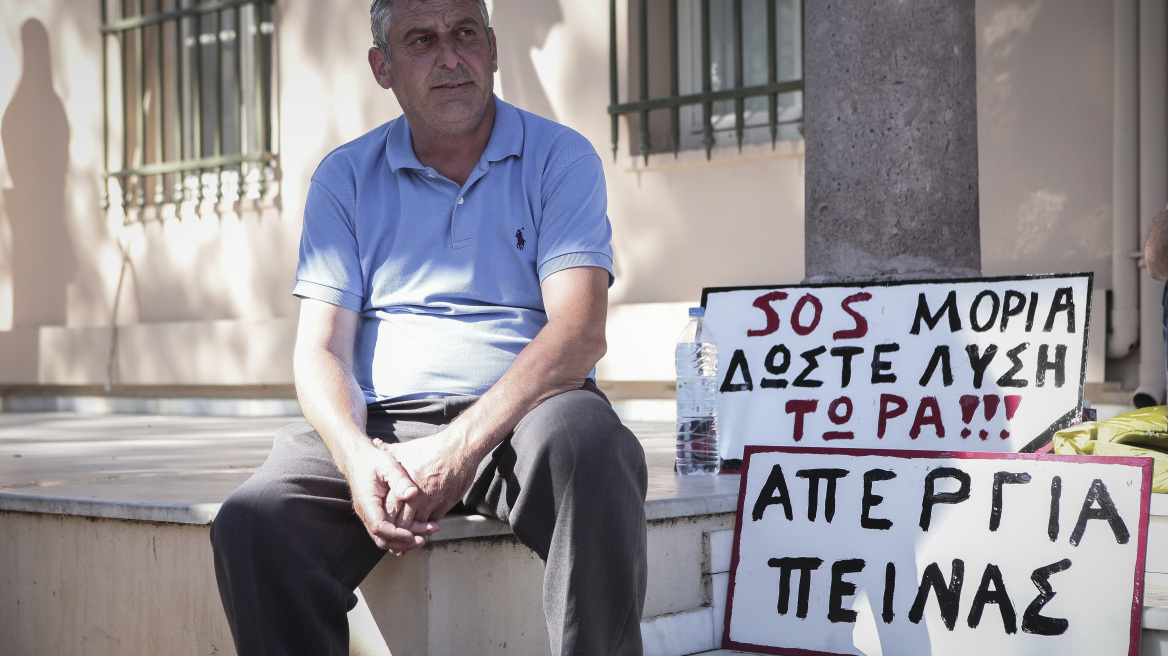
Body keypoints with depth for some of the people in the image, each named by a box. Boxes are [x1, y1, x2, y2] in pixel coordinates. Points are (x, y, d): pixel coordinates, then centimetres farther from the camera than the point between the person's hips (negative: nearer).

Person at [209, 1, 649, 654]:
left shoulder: (560, 158, 5)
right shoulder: (345, 178, 13)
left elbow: (580, 332, -9)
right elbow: (321, 349, 5)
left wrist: (462, 446, -23)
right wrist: (356, 456, -18)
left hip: (517, 415, -1)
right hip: (380, 423, 2)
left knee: (587, 441, -36)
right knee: (251, 526, -27)